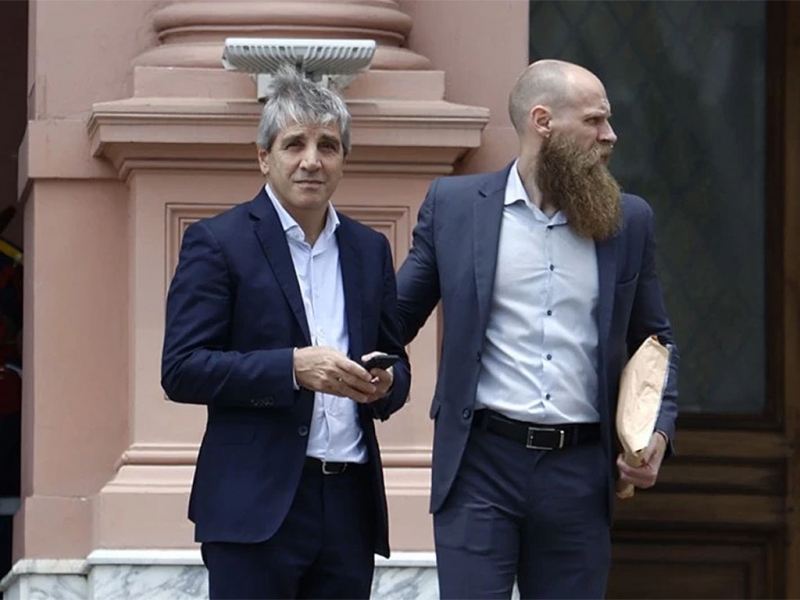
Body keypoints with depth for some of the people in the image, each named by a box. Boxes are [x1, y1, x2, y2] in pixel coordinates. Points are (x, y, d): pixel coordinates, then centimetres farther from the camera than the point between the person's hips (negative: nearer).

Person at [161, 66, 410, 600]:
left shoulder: (369, 249, 16)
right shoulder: (218, 243, 0)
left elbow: (397, 364, 21)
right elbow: (182, 370, -8)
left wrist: (384, 384, -3)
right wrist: (292, 367, -18)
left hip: (350, 502, 5)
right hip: (256, 504, -5)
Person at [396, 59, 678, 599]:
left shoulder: (628, 221, 8)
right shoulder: (454, 205, 3)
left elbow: (654, 339, 16)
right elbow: (397, 317, 7)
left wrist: (659, 428, -1)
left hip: (580, 471, 2)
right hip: (481, 460, -2)